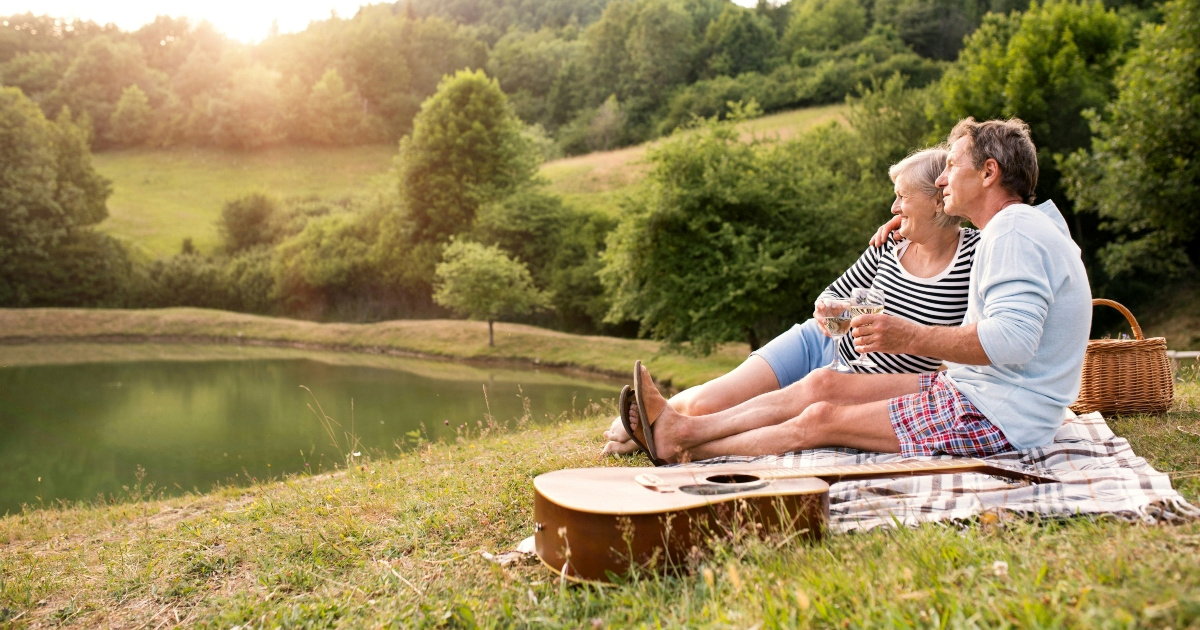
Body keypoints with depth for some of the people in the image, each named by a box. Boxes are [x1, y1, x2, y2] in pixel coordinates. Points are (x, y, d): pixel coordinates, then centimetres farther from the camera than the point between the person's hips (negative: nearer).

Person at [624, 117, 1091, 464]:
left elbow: (1012, 337, -31)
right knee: (823, 384, 3)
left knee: (820, 420, -11)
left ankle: (684, 451, 2)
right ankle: (682, 429, 6)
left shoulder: (1014, 232, -17)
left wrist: (911, 337, -30)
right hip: (974, 391, 10)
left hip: (999, 415, -10)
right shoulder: (1019, 229, 18)